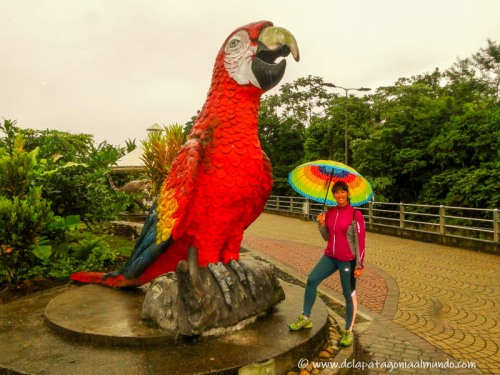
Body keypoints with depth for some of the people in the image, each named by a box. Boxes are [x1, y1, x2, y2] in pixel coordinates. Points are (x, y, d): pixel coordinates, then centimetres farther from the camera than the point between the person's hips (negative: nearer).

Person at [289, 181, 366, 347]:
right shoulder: (330, 213, 5)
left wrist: (359, 265, -10)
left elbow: (360, 242, -10)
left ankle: (348, 331, 24)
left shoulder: (355, 214, -12)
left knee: (349, 295, 5)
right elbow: (327, 237, 10)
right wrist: (321, 224, -8)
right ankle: (306, 318, 13)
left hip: (347, 260, -5)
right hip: (330, 257, 5)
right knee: (311, 279, -3)